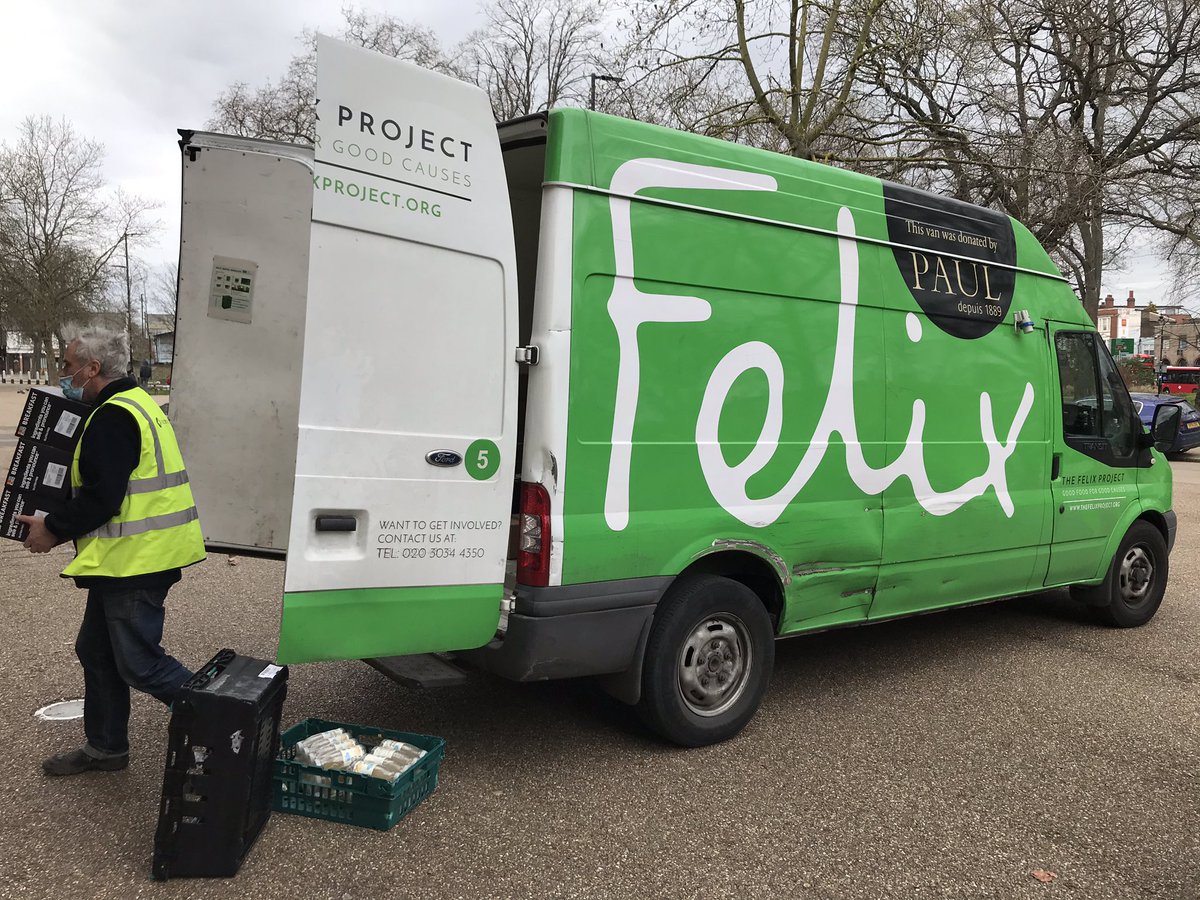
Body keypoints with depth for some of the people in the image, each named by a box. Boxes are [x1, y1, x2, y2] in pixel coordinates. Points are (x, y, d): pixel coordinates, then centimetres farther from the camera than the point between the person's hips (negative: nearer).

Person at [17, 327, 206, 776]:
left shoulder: (113, 418, -18)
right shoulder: (134, 405, 17)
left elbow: (101, 498, -22)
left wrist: (52, 530, -9)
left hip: (135, 559, -11)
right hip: (125, 559, 11)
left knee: (139, 664, -4)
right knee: (96, 651, 19)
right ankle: (105, 748, 32)